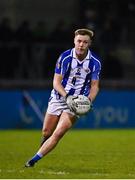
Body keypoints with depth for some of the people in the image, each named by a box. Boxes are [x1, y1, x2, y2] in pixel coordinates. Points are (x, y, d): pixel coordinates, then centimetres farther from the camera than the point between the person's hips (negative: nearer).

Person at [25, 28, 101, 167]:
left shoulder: (95, 62, -8)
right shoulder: (65, 57, -11)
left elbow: (94, 86, 1)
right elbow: (56, 82, -10)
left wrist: (88, 101, -18)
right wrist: (67, 96, -26)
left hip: (77, 102, -1)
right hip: (59, 97, 1)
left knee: (58, 134, -15)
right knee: (46, 133, 8)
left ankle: (34, 160, -10)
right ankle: (46, 143, 44)